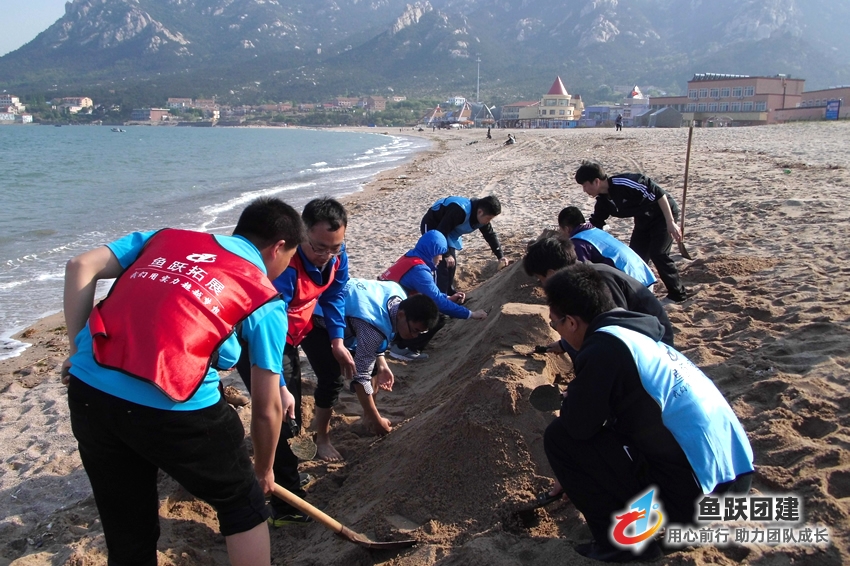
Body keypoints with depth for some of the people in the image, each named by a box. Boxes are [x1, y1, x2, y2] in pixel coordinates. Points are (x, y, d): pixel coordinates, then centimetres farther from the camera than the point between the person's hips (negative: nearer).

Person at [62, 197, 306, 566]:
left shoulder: (167, 238, 19)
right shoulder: (265, 298, 8)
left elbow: (81, 266, 9)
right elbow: (266, 408, 10)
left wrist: (78, 350, 10)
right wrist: (264, 470, 25)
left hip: (88, 390, 5)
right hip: (174, 407, -5)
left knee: (126, 529, 22)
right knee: (242, 504, 21)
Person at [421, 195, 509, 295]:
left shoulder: (481, 216, -11)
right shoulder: (459, 211, -38)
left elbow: (490, 235, 4)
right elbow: (441, 232, -34)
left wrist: (500, 256, -2)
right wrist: (446, 255, -30)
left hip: (449, 230, 9)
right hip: (432, 227, -9)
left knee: (452, 262, 10)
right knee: (443, 262, -15)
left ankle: (449, 291, 26)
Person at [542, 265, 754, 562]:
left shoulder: (605, 345, -15)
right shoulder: (642, 336, 12)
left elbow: (577, 425, -12)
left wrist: (569, 399, 8)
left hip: (697, 500, -9)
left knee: (559, 436, -3)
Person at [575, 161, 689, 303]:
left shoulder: (625, 182, -32)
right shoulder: (603, 201, -6)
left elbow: (659, 194, -30)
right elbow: (594, 226, 4)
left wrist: (670, 223, -29)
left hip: (663, 214, -8)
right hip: (644, 220, 8)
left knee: (658, 254, -14)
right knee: (634, 255, 3)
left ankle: (678, 294, 0)